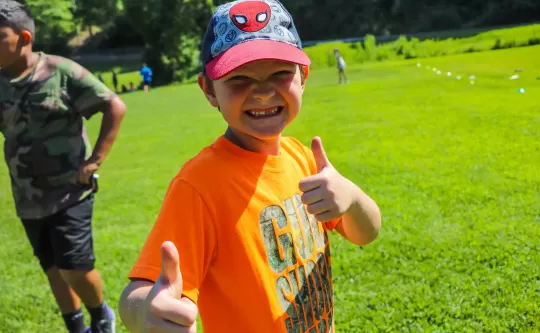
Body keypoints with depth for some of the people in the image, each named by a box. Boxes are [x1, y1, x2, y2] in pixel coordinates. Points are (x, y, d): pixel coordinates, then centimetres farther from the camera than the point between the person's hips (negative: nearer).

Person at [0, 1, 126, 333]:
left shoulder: (62, 72, -11)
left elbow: (116, 108, -9)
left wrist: (95, 160, -13)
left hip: (70, 191, -5)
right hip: (28, 200, 5)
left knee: (76, 268, -6)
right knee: (54, 269, 14)